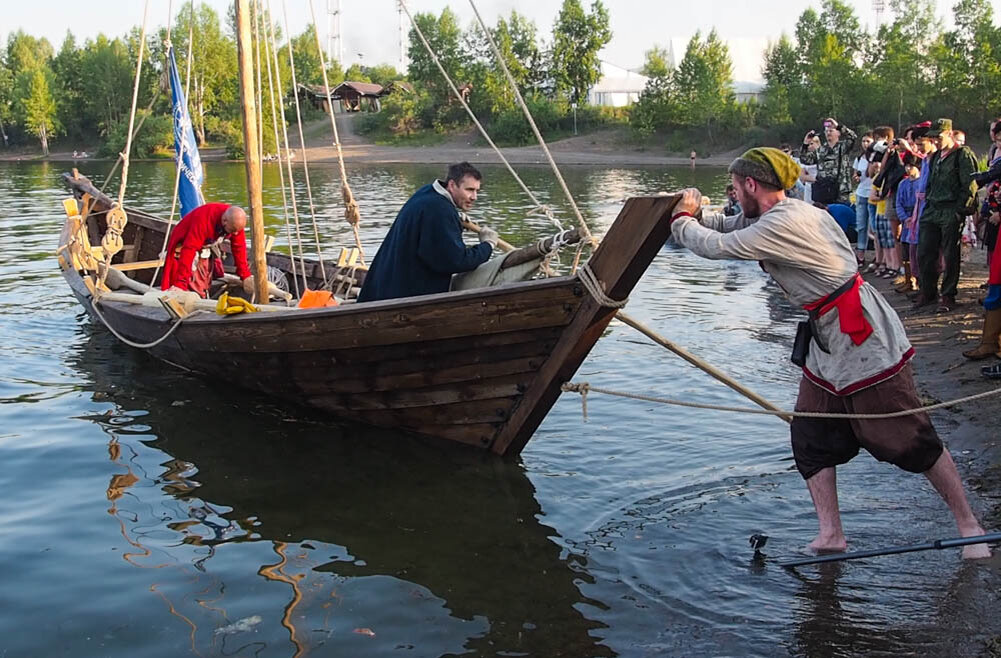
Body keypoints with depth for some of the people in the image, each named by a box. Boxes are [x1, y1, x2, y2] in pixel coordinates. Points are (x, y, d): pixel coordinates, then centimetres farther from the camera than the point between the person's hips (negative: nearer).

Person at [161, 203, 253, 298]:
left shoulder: (236, 221, -20)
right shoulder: (204, 219, -40)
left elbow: (239, 247, -9)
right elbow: (189, 250, -42)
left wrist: (245, 276, -10)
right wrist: (180, 283, -46)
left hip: (206, 248, 7)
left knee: (204, 289, 9)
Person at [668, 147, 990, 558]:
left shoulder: (781, 226, -23)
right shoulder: (793, 213, 7)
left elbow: (714, 246, -18)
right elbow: (733, 225, 20)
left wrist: (681, 219, 0)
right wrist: (693, 215, 8)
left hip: (867, 342, -10)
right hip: (827, 345, 10)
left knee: (913, 443, 1)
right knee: (812, 440, 8)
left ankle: (969, 525, 16)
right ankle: (831, 535, 14)